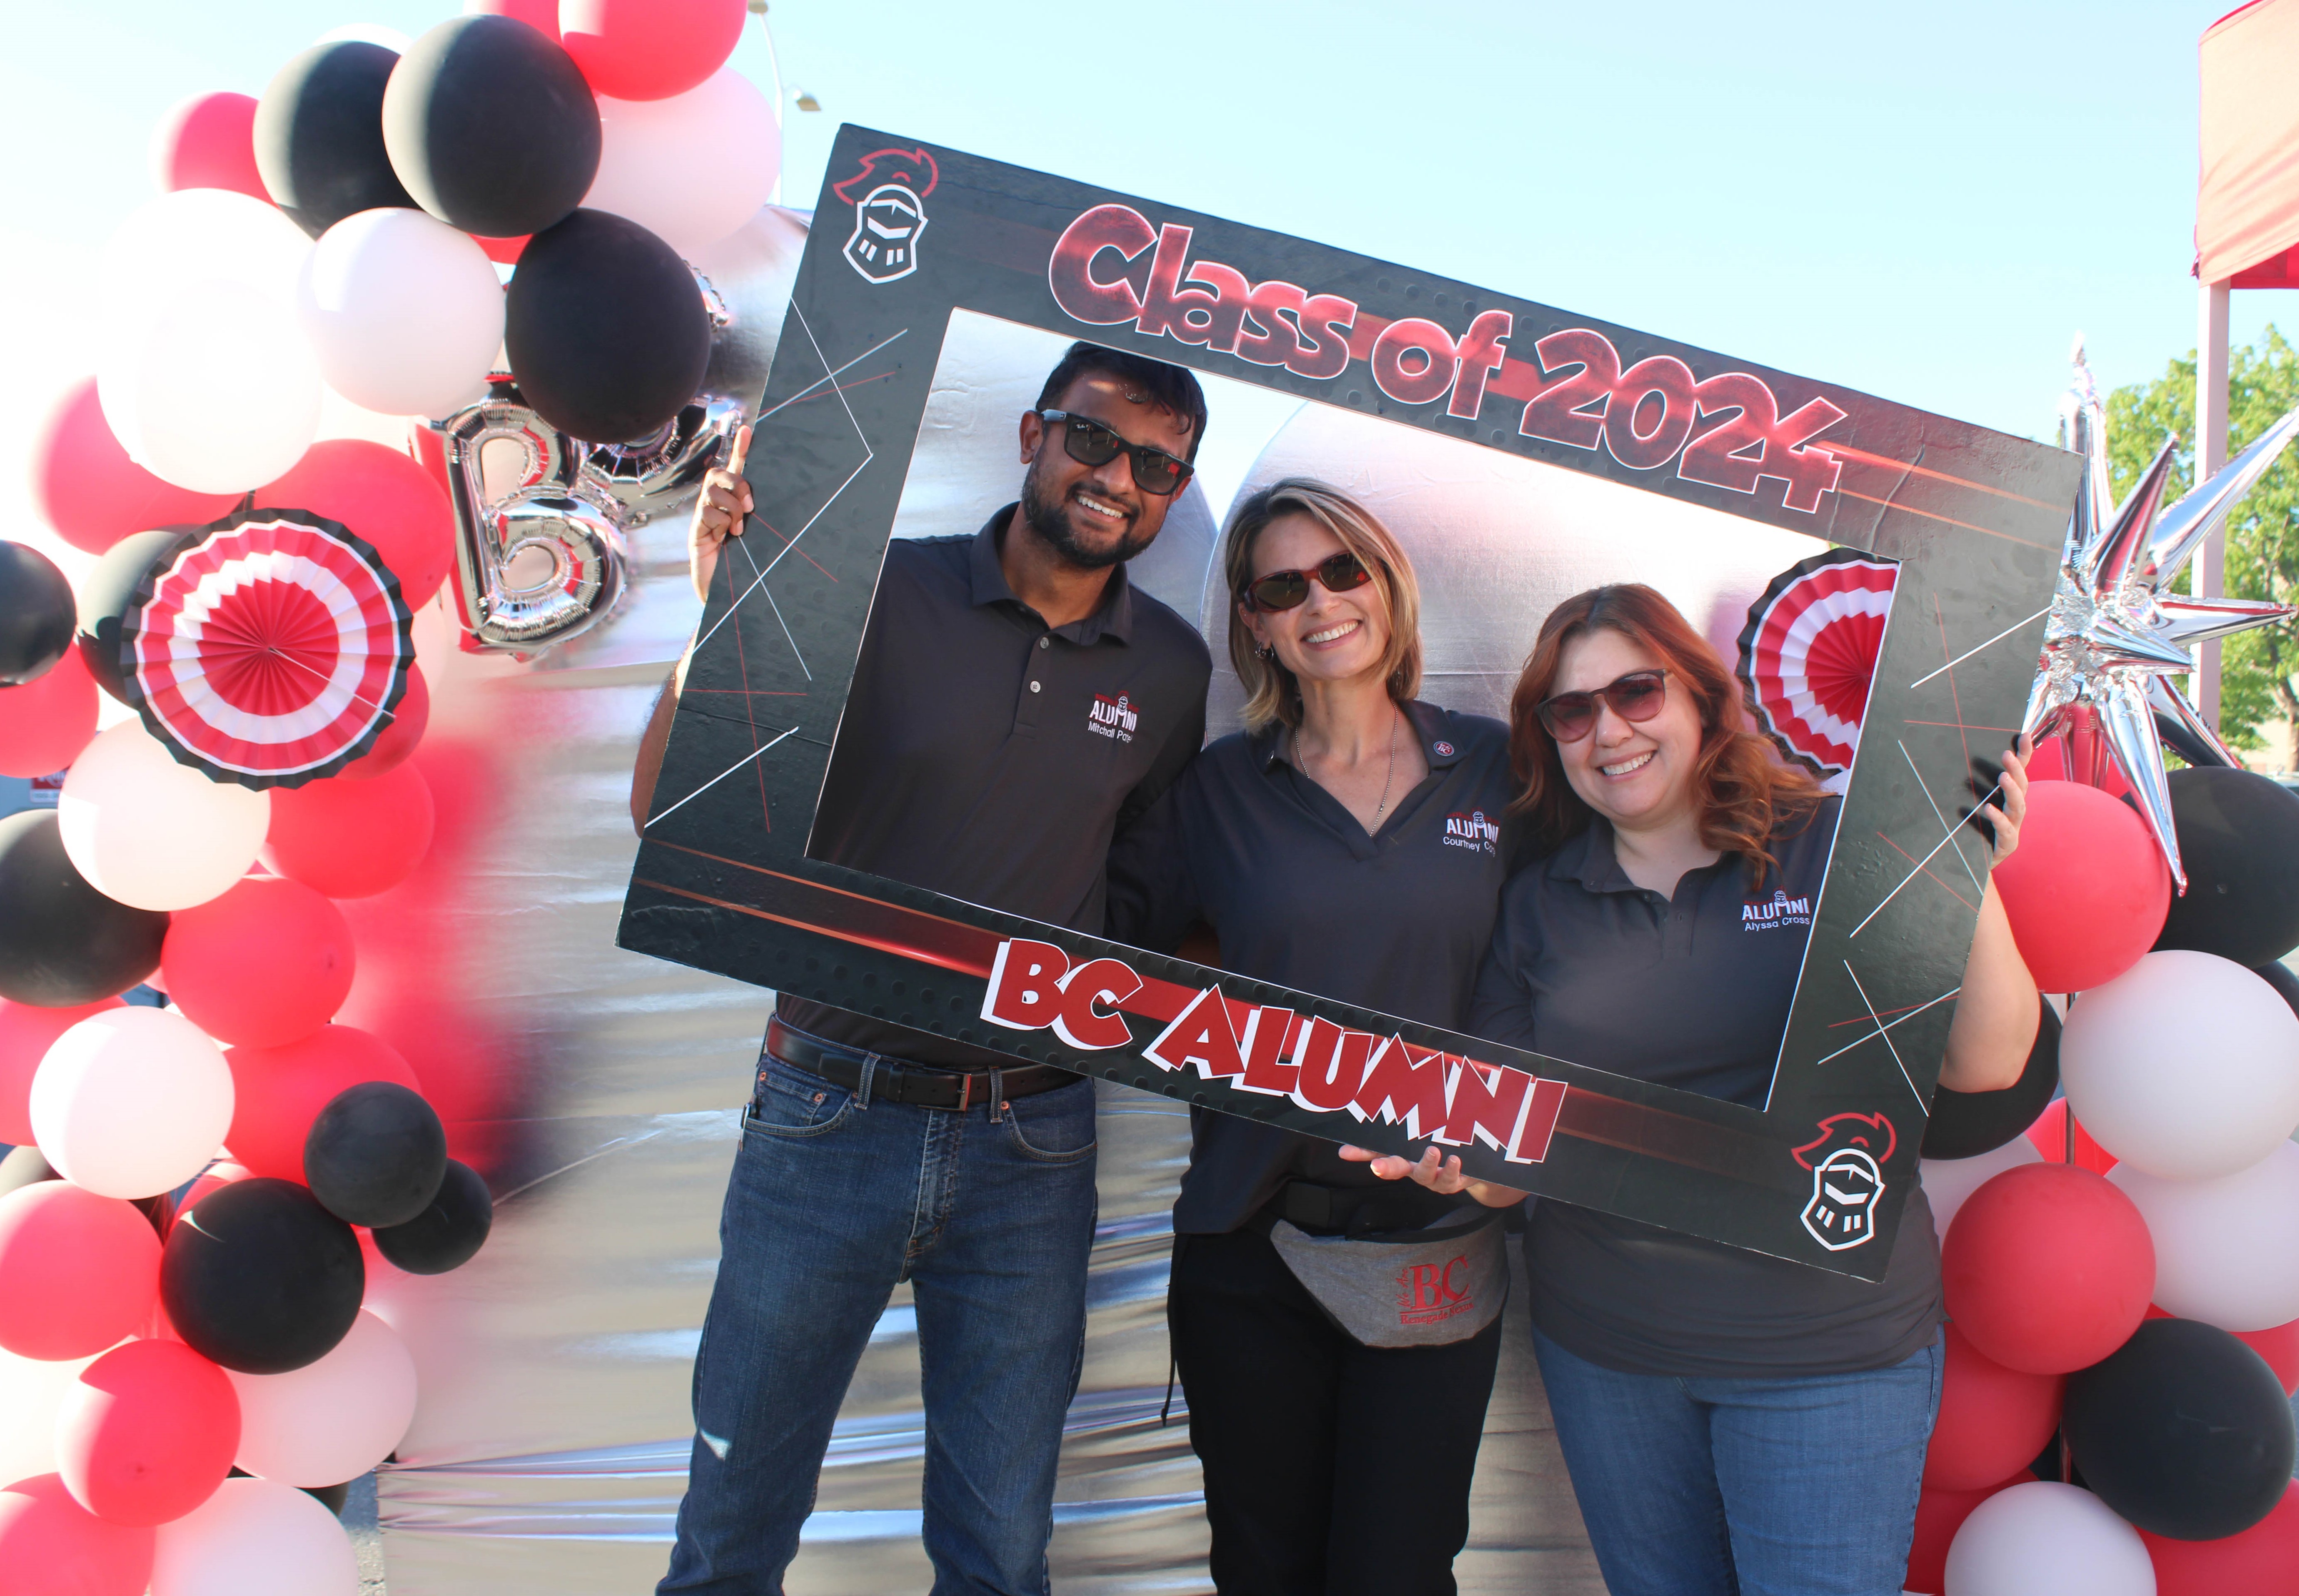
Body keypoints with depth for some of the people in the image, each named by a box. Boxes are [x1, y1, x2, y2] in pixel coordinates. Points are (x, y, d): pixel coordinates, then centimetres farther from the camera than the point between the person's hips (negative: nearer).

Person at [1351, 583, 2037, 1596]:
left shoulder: (1833, 848, -4)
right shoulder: (1538, 903, 3)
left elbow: (1983, 1068, -6)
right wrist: (1463, 1164, -18)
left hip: (1830, 1353, -2)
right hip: (1603, 1348, 3)